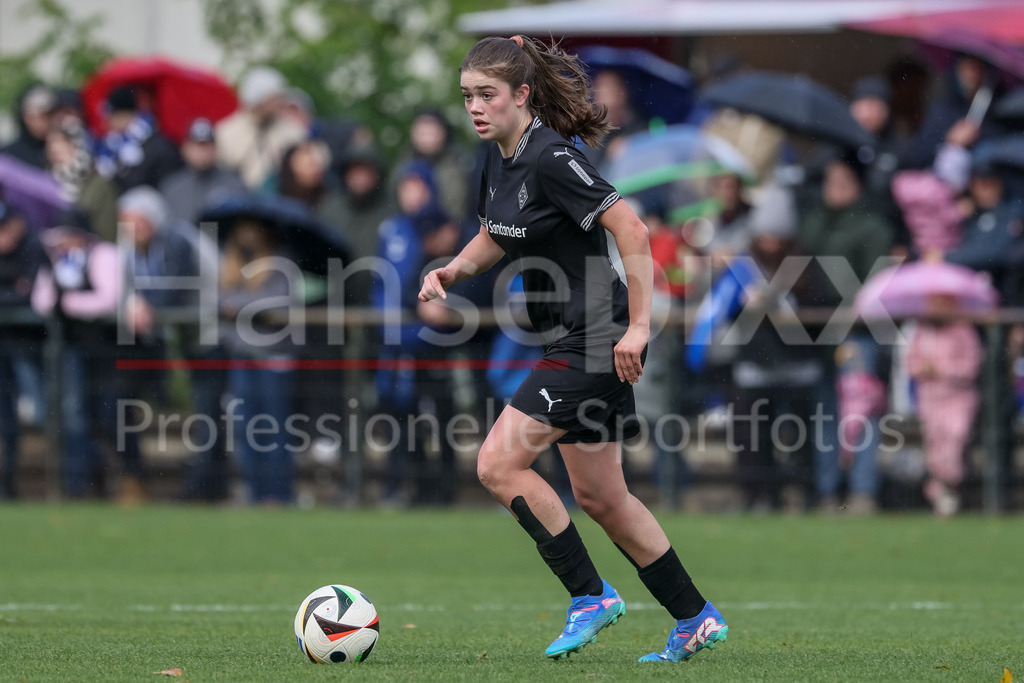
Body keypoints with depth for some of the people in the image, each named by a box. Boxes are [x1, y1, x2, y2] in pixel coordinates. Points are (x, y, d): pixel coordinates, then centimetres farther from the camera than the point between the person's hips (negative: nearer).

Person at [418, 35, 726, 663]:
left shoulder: (551, 158, -20)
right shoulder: (500, 157, 7)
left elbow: (631, 229, -24)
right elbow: (495, 238, 24)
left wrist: (639, 325, -24)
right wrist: (452, 271, 4)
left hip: (597, 340, -10)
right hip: (571, 344, 10)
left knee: (499, 463, -12)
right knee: (600, 498, 14)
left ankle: (591, 597, -2)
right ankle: (696, 619, 23)